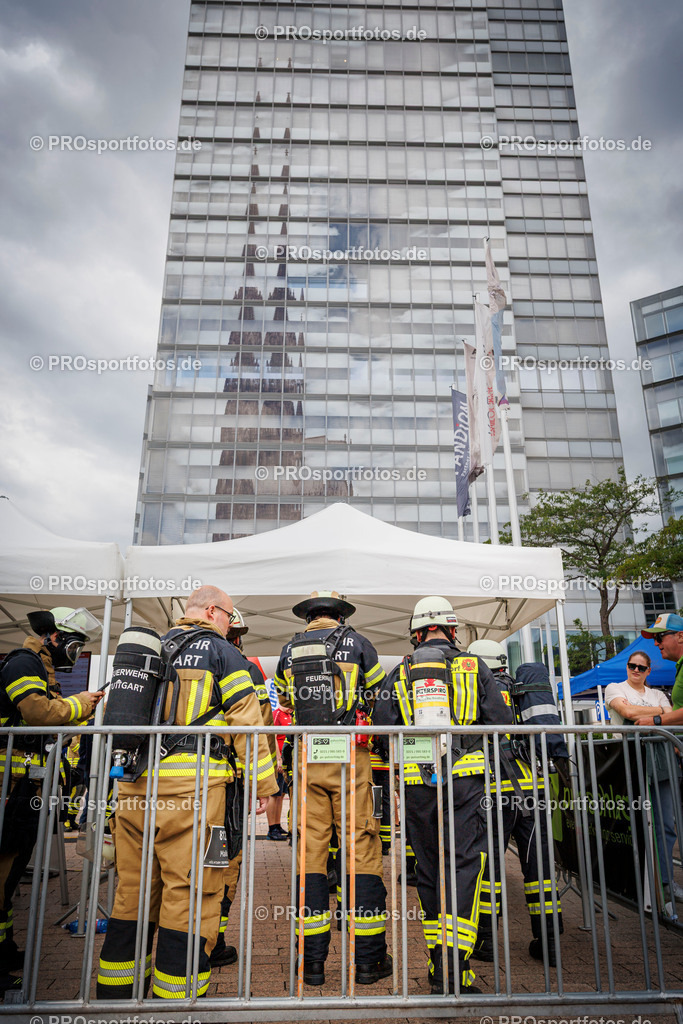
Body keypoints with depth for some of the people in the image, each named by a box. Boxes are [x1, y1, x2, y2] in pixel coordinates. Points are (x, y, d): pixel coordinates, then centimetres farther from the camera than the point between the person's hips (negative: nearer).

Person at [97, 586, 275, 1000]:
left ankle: (116, 989, 26)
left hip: (135, 782, 7)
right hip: (191, 782, -7)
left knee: (133, 889, 16)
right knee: (189, 892, 1)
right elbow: (246, 720, -7)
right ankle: (176, 996, 6)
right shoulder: (221, 651, 0)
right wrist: (263, 782, -4)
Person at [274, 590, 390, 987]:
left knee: (311, 851, 7)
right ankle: (369, 958, 10)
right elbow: (379, 697, 9)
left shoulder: (289, 650, 11)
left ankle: (313, 960, 13)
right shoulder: (357, 643, 3)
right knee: (363, 849, 4)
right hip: (350, 759, -2)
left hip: (306, 760, 3)